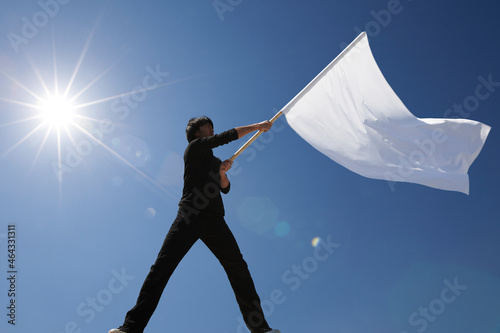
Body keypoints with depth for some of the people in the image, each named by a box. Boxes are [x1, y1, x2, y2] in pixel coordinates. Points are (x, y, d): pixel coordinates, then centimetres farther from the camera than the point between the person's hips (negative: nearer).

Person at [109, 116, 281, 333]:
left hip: (214, 219, 6)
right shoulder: (195, 146, 10)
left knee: (238, 267, -3)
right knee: (162, 266, -13)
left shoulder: (213, 160, 29)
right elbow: (228, 136, 1)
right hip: (190, 217, -6)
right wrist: (257, 126, 8)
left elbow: (225, 188, 26)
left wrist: (222, 173, 6)